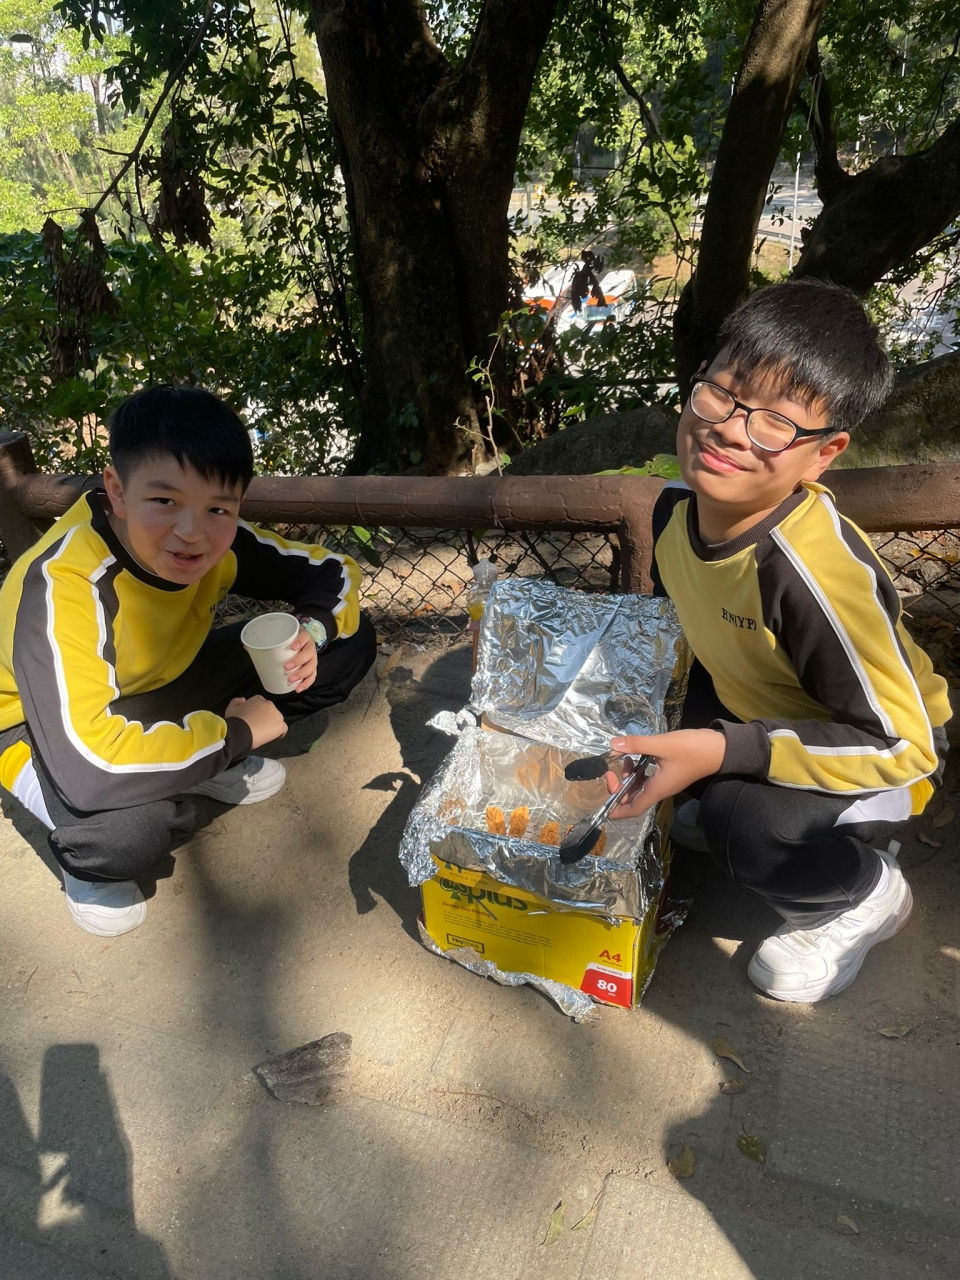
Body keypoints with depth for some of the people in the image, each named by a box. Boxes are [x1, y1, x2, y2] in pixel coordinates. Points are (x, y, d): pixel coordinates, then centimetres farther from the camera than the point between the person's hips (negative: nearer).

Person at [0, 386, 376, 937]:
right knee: (135, 824, -42)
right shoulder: (61, 586, -38)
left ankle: (206, 761, 7)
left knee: (350, 643, -8)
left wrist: (312, 632, -28)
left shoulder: (218, 543, -20)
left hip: (159, 689, 6)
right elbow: (88, 768, -47)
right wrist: (233, 733, -32)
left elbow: (334, 572, -5)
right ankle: (87, 861, -3)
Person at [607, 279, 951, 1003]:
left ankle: (869, 894, 1)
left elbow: (901, 745, -31)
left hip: (887, 752, -7)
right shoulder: (676, 506, -16)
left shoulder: (818, 572, -38)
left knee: (743, 822, -31)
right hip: (759, 707, 7)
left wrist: (721, 752, -38)